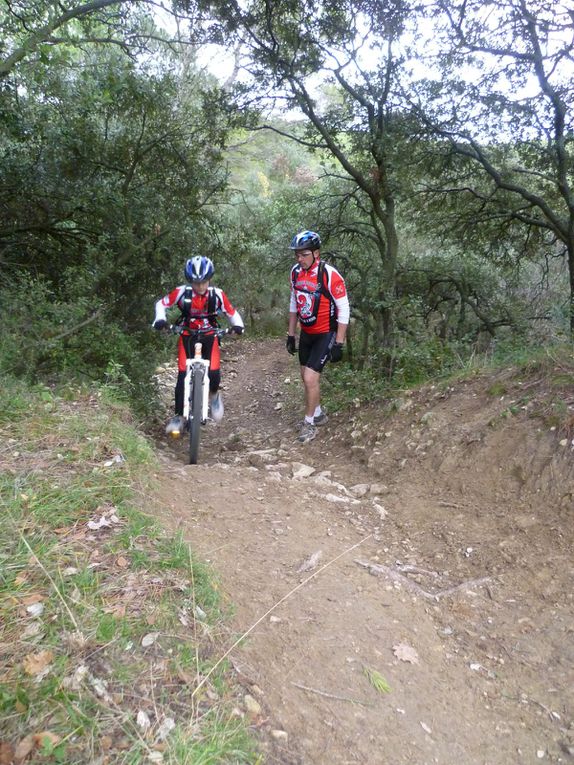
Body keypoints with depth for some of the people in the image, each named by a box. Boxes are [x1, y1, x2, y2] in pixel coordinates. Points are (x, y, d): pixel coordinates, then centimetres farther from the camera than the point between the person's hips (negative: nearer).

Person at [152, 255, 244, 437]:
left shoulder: (217, 294, -16)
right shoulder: (182, 292, -17)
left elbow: (231, 312, -5)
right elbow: (162, 303, -4)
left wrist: (238, 325, -24)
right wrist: (160, 319, -22)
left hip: (209, 336, 0)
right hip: (187, 336, 0)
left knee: (214, 373, -16)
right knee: (183, 376, -9)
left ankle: (213, 395, 20)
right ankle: (179, 416, 3)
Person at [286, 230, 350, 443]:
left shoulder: (330, 275, -22)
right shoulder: (296, 272, -3)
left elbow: (344, 310, -18)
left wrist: (338, 344, -17)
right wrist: (290, 334, 12)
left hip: (326, 334, -7)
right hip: (306, 333, 7)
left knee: (311, 378, -12)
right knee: (306, 377, 16)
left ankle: (309, 423, 7)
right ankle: (318, 414, 37)